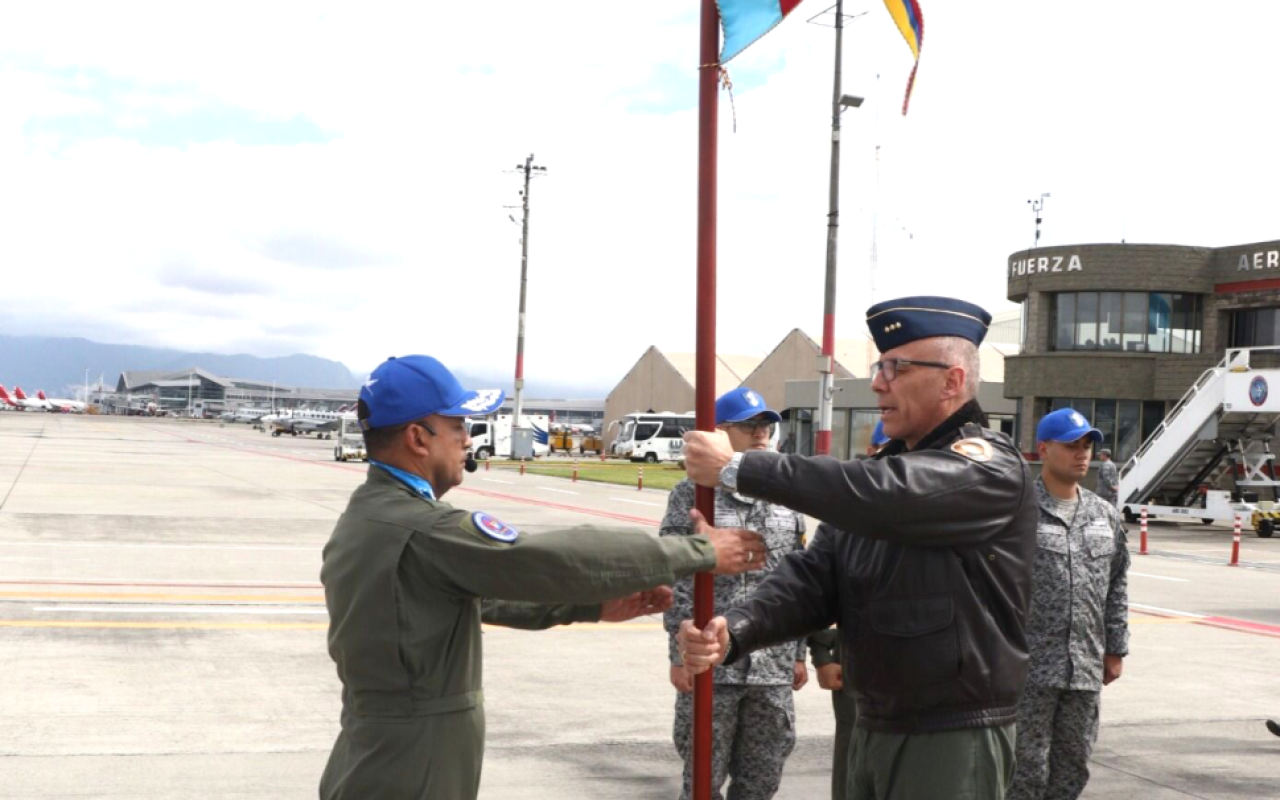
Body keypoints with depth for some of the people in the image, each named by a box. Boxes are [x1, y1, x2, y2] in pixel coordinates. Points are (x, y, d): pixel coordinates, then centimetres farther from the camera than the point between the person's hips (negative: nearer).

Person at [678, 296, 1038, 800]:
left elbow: (881, 496, -30)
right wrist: (734, 632, -19)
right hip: (872, 730, 7)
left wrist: (736, 469, -25)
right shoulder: (882, 472, 11)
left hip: (954, 740, -7)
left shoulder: (989, 467, -13)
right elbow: (814, 576, 1)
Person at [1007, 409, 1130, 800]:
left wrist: (1115, 649, 15)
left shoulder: (1106, 515, 12)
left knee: (1073, 767, 12)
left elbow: (1117, 588, 18)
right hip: (1028, 666, -6)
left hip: (1086, 669, 6)